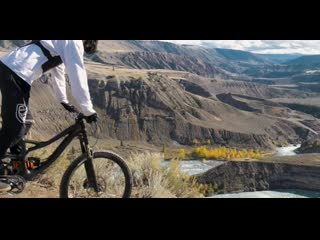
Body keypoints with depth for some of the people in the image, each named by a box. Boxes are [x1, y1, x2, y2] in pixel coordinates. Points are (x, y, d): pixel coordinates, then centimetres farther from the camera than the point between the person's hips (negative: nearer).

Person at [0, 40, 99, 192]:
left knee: (25, 121, 20)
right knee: (15, 128, -6)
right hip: (15, 74, -10)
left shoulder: (61, 43, 29)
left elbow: (58, 72, 40)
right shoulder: (74, 42, -1)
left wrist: (63, 100, 50)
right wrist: (88, 110, -7)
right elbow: (78, 76, -9)